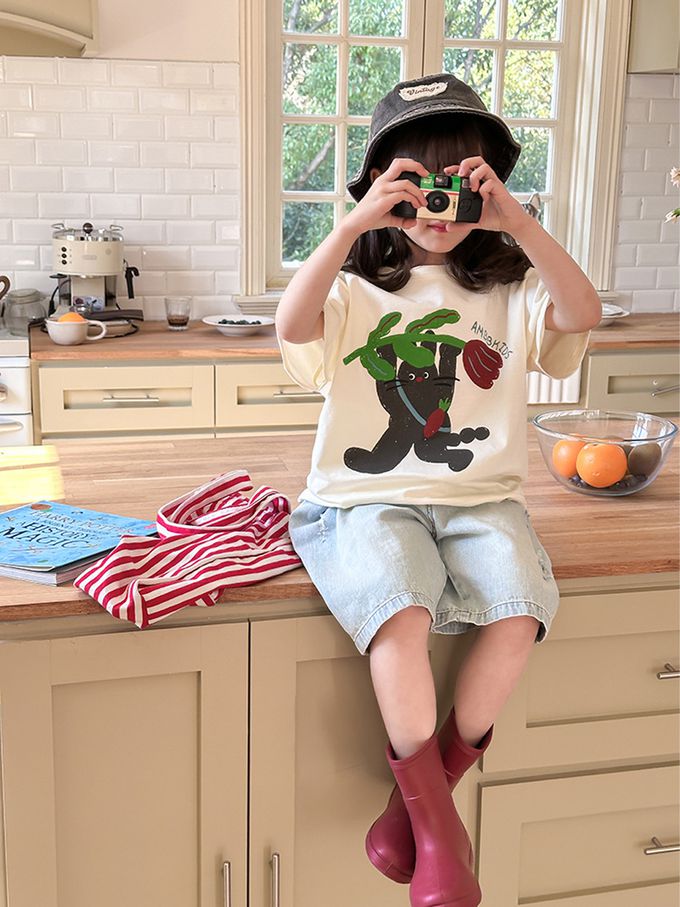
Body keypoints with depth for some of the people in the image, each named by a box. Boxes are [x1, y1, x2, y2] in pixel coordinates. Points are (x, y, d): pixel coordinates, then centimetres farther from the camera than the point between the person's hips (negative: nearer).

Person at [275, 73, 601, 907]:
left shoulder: (510, 290, 11)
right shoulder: (354, 288, 7)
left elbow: (582, 314, -9)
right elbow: (292, 326, -15)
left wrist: (517, 222, -17)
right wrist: (354, 224, -22)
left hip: (479, 497, 2)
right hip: (368, 497, -2)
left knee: (519, 609, -25)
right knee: (400, 611, -30)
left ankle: (422, 796, -1)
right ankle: (440, 831, -9)